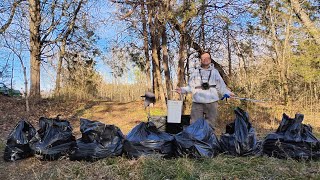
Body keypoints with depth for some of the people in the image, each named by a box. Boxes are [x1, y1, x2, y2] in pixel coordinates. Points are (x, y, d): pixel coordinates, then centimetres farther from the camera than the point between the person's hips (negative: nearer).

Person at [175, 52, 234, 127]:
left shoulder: (215, 72, 14)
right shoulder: (195, 72, 13)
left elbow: (221, 86, 13)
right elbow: (190, 87, 11)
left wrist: (227, 93, -1)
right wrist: (182, 89, -4)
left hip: (212, 102, 0)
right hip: (197, 102, 0)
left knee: (210, 124, 5)